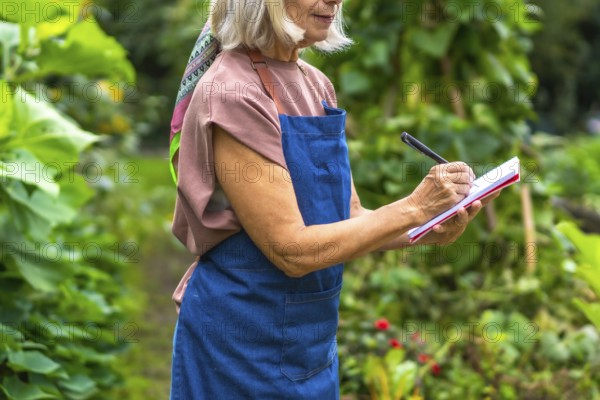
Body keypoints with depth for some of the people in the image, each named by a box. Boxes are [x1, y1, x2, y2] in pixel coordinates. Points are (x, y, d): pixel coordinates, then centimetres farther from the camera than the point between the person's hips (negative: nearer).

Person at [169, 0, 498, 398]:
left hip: (313, 333, 8)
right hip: (245, 340, -7)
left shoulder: (317, 86, 5)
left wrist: (434, 230, -9)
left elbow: (349, 217, 8)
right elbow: (292, 250, -22)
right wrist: (414, 208, -20)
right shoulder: (233, 93, -20)